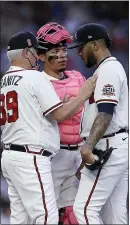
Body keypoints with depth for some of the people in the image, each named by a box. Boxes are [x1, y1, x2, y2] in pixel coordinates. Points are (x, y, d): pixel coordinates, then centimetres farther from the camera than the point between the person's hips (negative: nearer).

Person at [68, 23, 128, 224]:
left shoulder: (108, 70, -12)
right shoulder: (112, 68, 22)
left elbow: (106, 112, -24)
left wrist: (88, 146, -35)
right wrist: (89, 147, 23)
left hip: (109, 147, -11)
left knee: (85, 208, -14)